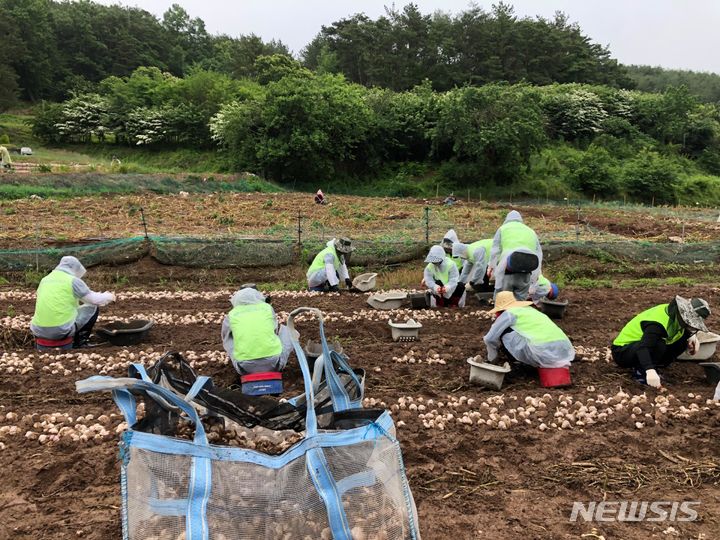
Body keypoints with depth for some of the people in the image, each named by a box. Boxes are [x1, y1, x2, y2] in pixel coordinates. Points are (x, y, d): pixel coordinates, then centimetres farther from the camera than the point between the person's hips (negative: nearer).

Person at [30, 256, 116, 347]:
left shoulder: (45, 280, 15)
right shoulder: (73, 280, -4)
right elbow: (95, 300, 3)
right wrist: (108, 296, 24)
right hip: (62, 330, -7)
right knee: (93, 308, 14)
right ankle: (78, 342, 15)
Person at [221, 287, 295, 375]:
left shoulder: (232, 314, 10)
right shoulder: (267, 307, 10)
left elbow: (224, 334, 31)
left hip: (246, 368, 0)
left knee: (228, 338, 26)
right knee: (284, 330, 24)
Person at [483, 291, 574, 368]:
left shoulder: (509, 313, 9)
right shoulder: (531, 309, 30)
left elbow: (489, 338, 10)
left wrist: (492, 358, 28)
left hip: (543, 354, -7)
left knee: (503, 331, 9)